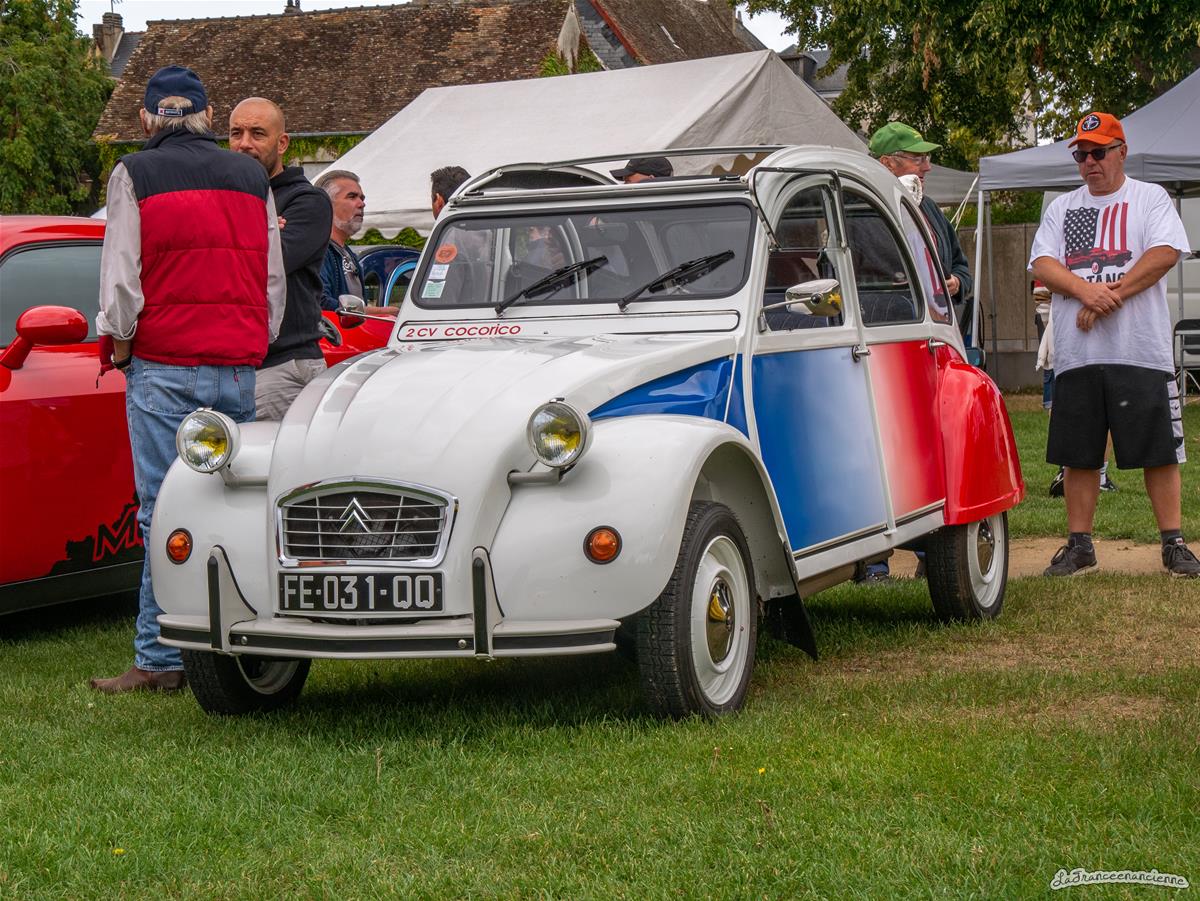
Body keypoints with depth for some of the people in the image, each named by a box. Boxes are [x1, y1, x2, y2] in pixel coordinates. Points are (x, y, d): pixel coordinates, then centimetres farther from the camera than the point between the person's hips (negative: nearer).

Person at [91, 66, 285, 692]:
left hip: (164, 366, -4)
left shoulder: (135, 176, -1)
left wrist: (117, 347, 8)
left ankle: (159, 659, -3)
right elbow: (273, 282, 15)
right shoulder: (252, 179, 13)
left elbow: (122, 281, -6)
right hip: (241, 370, 4)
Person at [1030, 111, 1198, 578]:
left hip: (1142, 351, -3)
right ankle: (1079, 544, 13)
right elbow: (1042, 264, 5)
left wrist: (1110, 297, -15)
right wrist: (1085, 290, -14)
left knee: (1159, 451, -3)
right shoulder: (1061, 208, 17)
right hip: (1076, 355, 3)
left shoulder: (1151, 198, 7)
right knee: (1078, 454, 5)